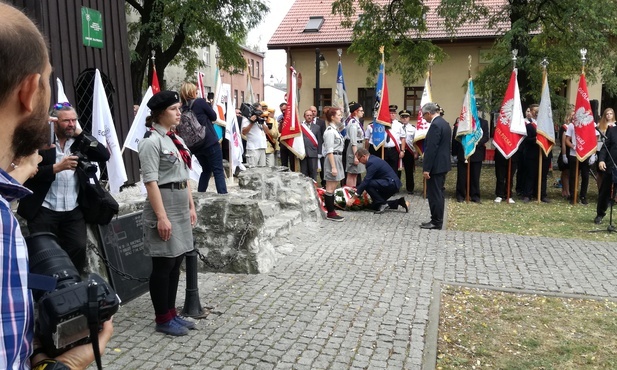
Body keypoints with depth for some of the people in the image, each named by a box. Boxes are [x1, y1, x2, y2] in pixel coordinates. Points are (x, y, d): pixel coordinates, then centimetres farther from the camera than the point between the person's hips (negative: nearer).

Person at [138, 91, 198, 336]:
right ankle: (162, 320, 14)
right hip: (164, 208, -9)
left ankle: (172, 313, 25)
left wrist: (191, 206, 14)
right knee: (163, 265, 1)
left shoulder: (176, 139, 13)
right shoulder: (151, 141, -13)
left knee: (175, 264, 14)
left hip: (181, 208, 9)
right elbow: (151, 181, -18)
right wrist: (161, 216, -21)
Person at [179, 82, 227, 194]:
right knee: (218, 171, -3)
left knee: (206, 170, 20)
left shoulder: (183, 108, 7)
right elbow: (214, 116, 2)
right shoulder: (200, 102, -7)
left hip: (196, 145, 6)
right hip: (210, 142, -6)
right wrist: (208, 104, 17)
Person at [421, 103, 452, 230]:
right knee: (439, 193, 14)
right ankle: (437, 220, 21)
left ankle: (436, 222, 3)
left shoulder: (435, 125, -18)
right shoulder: (444, 123, 13)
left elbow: (431, 148, -22)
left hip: (436, 166, -10)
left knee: (434, 194, -3)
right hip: (443, 164, 10)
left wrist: (426, 168, -20)